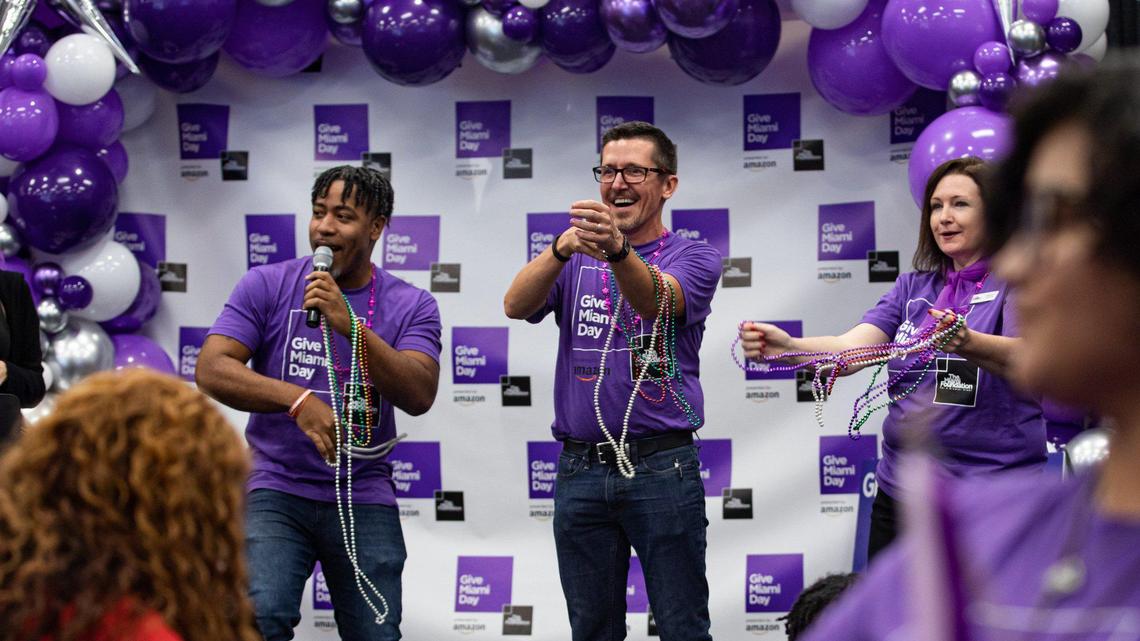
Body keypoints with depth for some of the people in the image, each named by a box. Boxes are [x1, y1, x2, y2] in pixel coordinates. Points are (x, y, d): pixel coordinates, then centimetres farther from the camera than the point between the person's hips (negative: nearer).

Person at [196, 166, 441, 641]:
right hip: (276, 491, -2)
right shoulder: (267, 286, 1)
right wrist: (298, 400, -23)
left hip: (364, 499, 2)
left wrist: (350, 325, -24)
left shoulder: (411, 306, 3)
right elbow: (211, 369, -9)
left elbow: (419, 396, -12)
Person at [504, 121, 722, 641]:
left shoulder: (692, 258, 2)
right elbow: (516, 305, -10)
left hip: (662, 467, -3)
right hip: (580, 471, 3)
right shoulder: (573, 261, 11)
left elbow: (654, 300, -21)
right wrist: (562, 249, -30)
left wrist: (617, 251, -43)